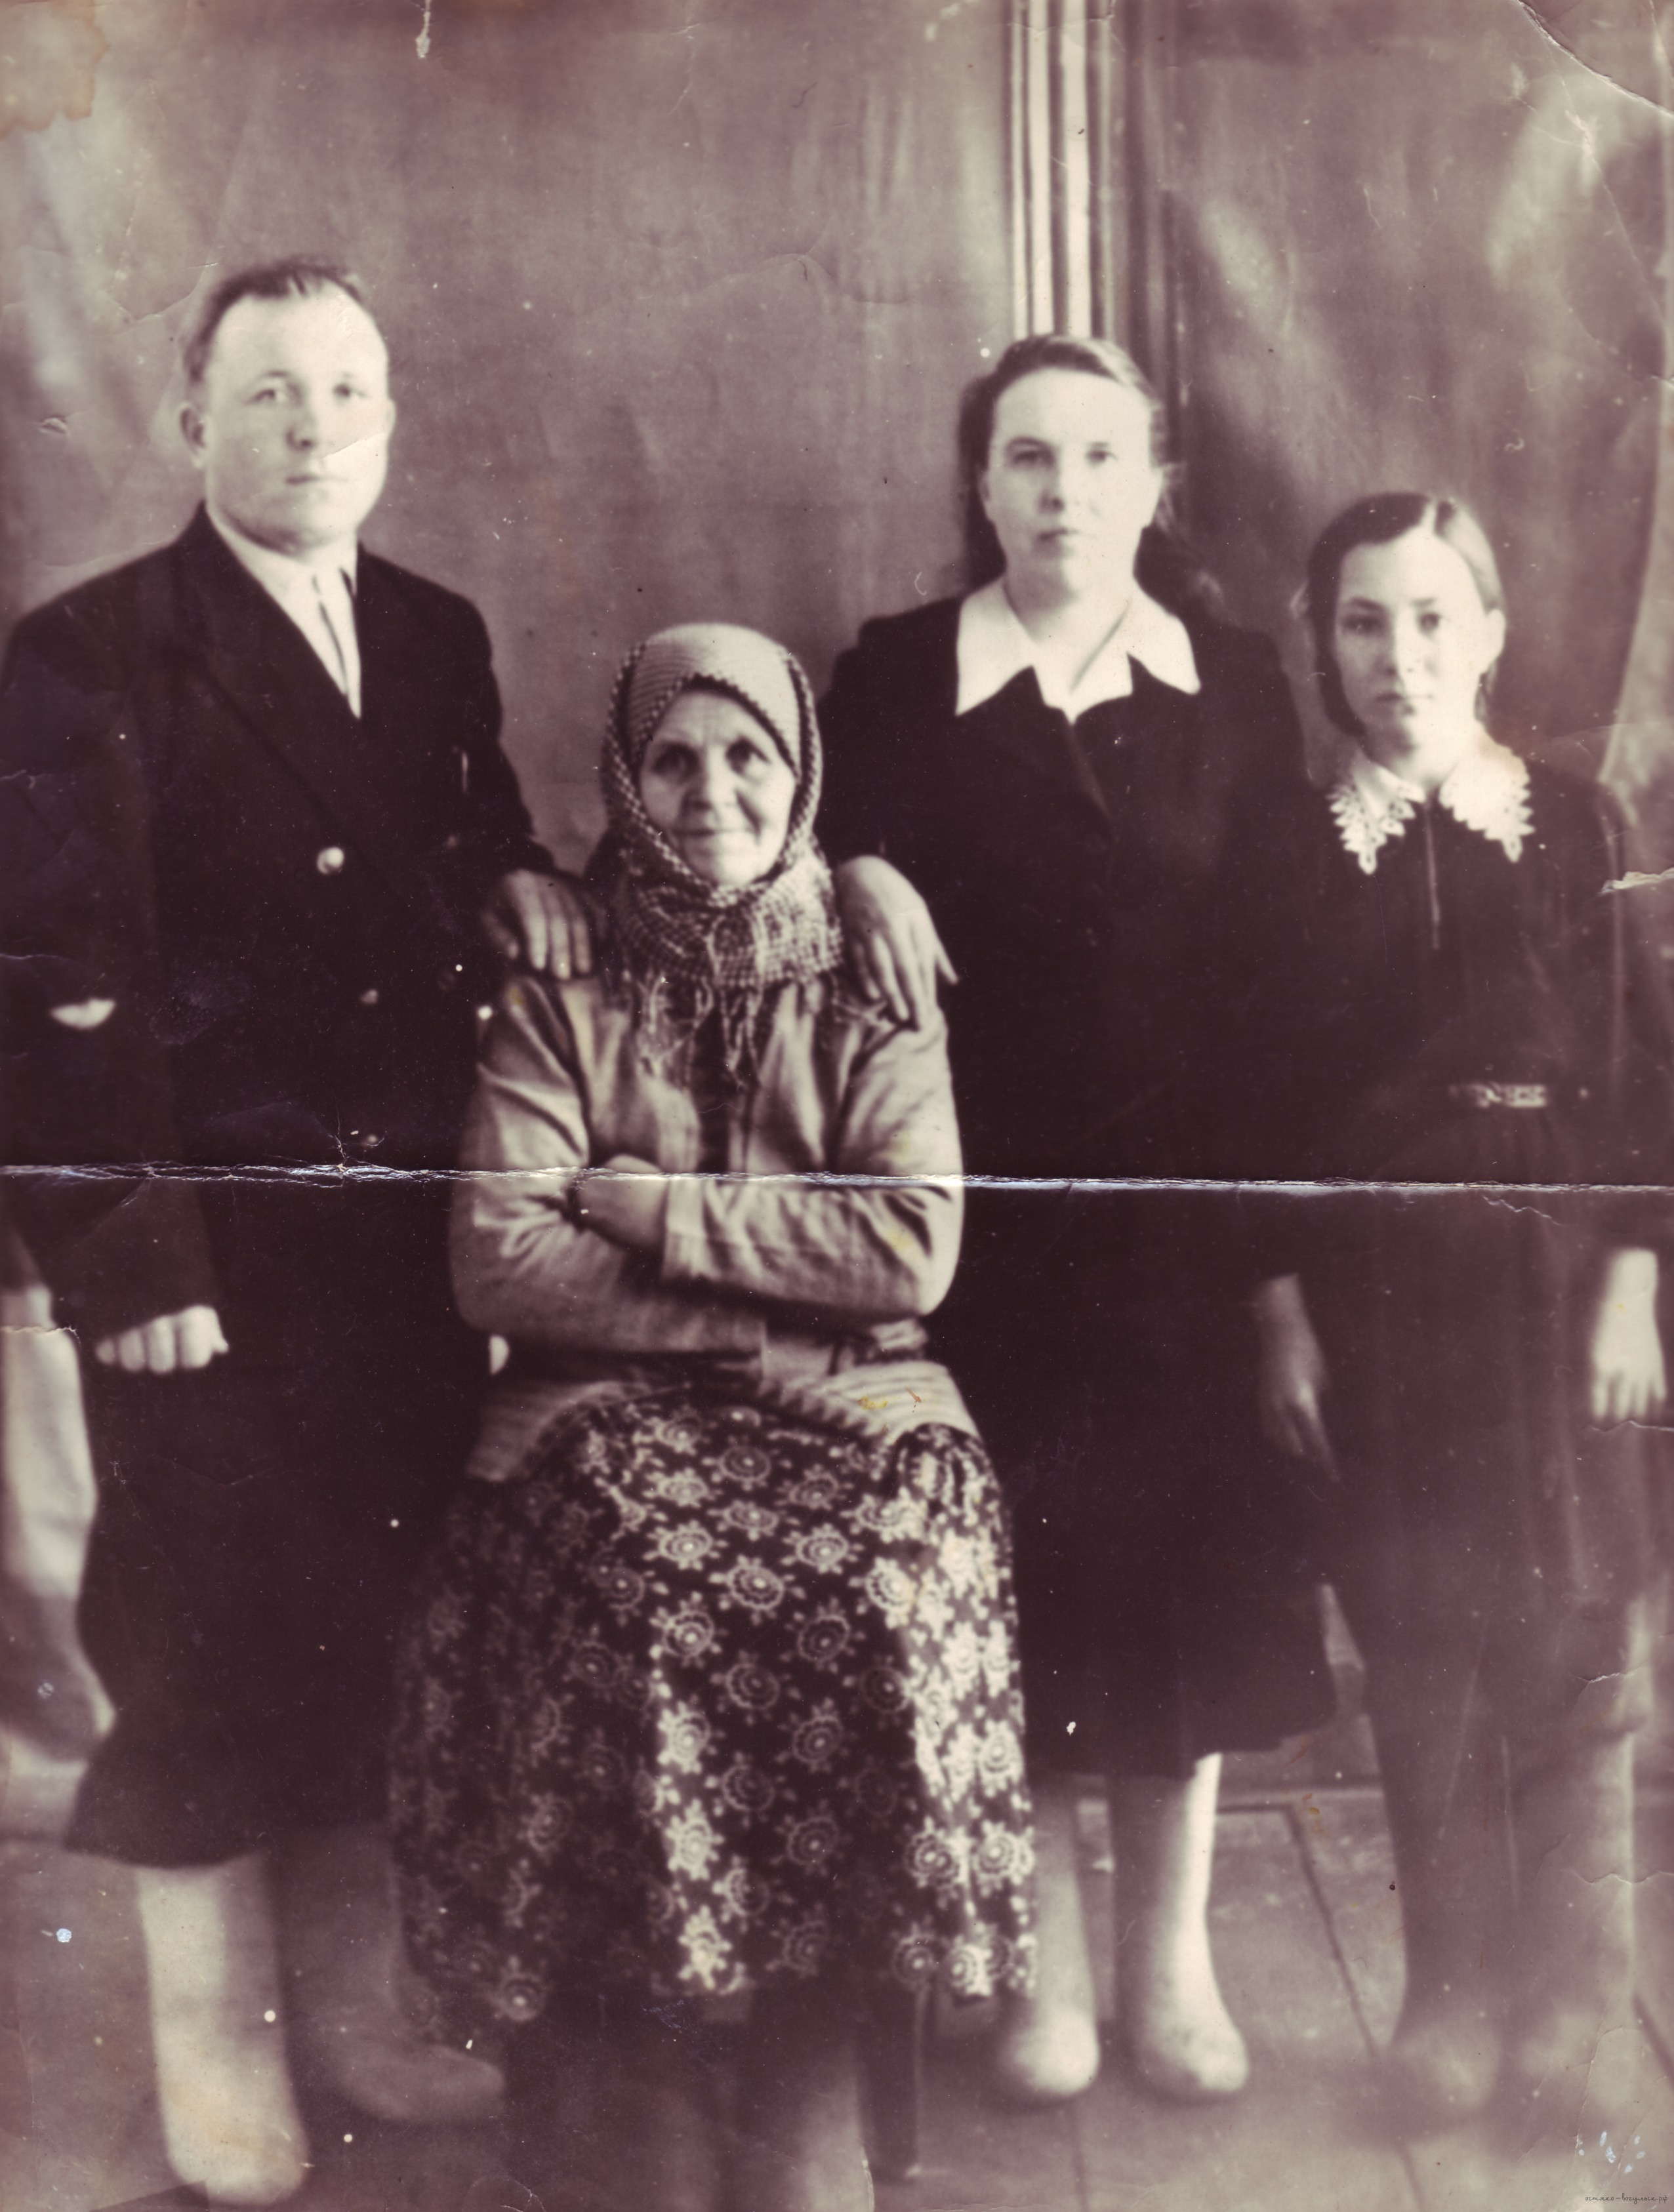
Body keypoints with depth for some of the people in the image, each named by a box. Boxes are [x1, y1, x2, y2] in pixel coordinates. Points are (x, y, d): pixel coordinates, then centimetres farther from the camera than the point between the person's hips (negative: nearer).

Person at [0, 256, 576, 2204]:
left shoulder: (438, 639, 11)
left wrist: (516, 876, -2)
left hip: (410, 1237, 6)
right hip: (213, 1251, -6)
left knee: (384, 1635, 14)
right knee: (210, 1646, 4)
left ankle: (351, 2008, 33)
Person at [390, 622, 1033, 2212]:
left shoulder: (869, 993, 9)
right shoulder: (560, 994, 7)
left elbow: (913, 1249, -5)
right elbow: (496, 1260, -4)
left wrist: (666, 1212, -8)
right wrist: (754, 1311, -10)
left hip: (844, 1405, 1)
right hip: (613, 1401, 0)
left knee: (880, 1590, -29)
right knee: (625, 1588, -31)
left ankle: (810, 2059, -10)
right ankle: (652, 2067, -12)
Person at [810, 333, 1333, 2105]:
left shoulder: (1231, 684, 3)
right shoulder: (894, 674, 0)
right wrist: (861, 876, -16)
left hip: (1177, 1196, 1)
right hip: (976, 1197, -1)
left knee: (1183, 1555, 8)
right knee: (1010, 1563, 5)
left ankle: (1172, 1958, 25)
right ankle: (1046, 1959, 23)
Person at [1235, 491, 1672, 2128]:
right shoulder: (1290, 843, 3)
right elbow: (1264, 1091, 2)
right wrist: (1280, 1313, -3)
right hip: (1376, 1297, 0)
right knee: (1418, 1664, 6)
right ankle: (1449, 2004, 20)